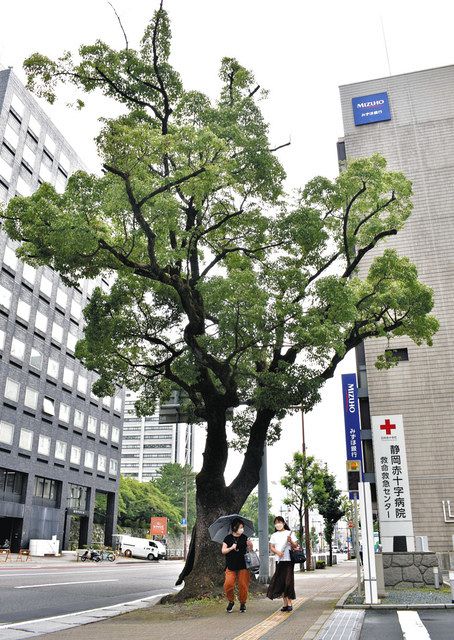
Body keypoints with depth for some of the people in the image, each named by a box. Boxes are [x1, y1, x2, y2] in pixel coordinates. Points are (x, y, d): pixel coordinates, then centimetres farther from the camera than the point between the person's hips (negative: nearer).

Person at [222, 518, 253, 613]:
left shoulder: (244, 538, 7)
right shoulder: (228, 538, 1)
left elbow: (248, 550, 11)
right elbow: (223, 551, 0)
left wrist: (250, 546, -9)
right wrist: (231, 548, -15)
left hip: (242, 566, 2)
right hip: (231, 566, -1)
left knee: (243, 585, -2)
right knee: (228, 584, -14)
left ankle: (242, 603, 20)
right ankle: (231, 601, 11)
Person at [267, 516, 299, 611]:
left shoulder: (290, 533, 5)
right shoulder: (274, 535, 13)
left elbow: (296, 546, 3)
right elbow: (271, 548, 7)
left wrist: (291, 541, -17)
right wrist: (277, 552, -13)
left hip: (289, 560, -3)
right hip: (279, 561, 3)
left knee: (288, 582, -7)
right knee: (281, 582, 2)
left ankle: (289, 603, 1)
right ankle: (285, 603, 11)